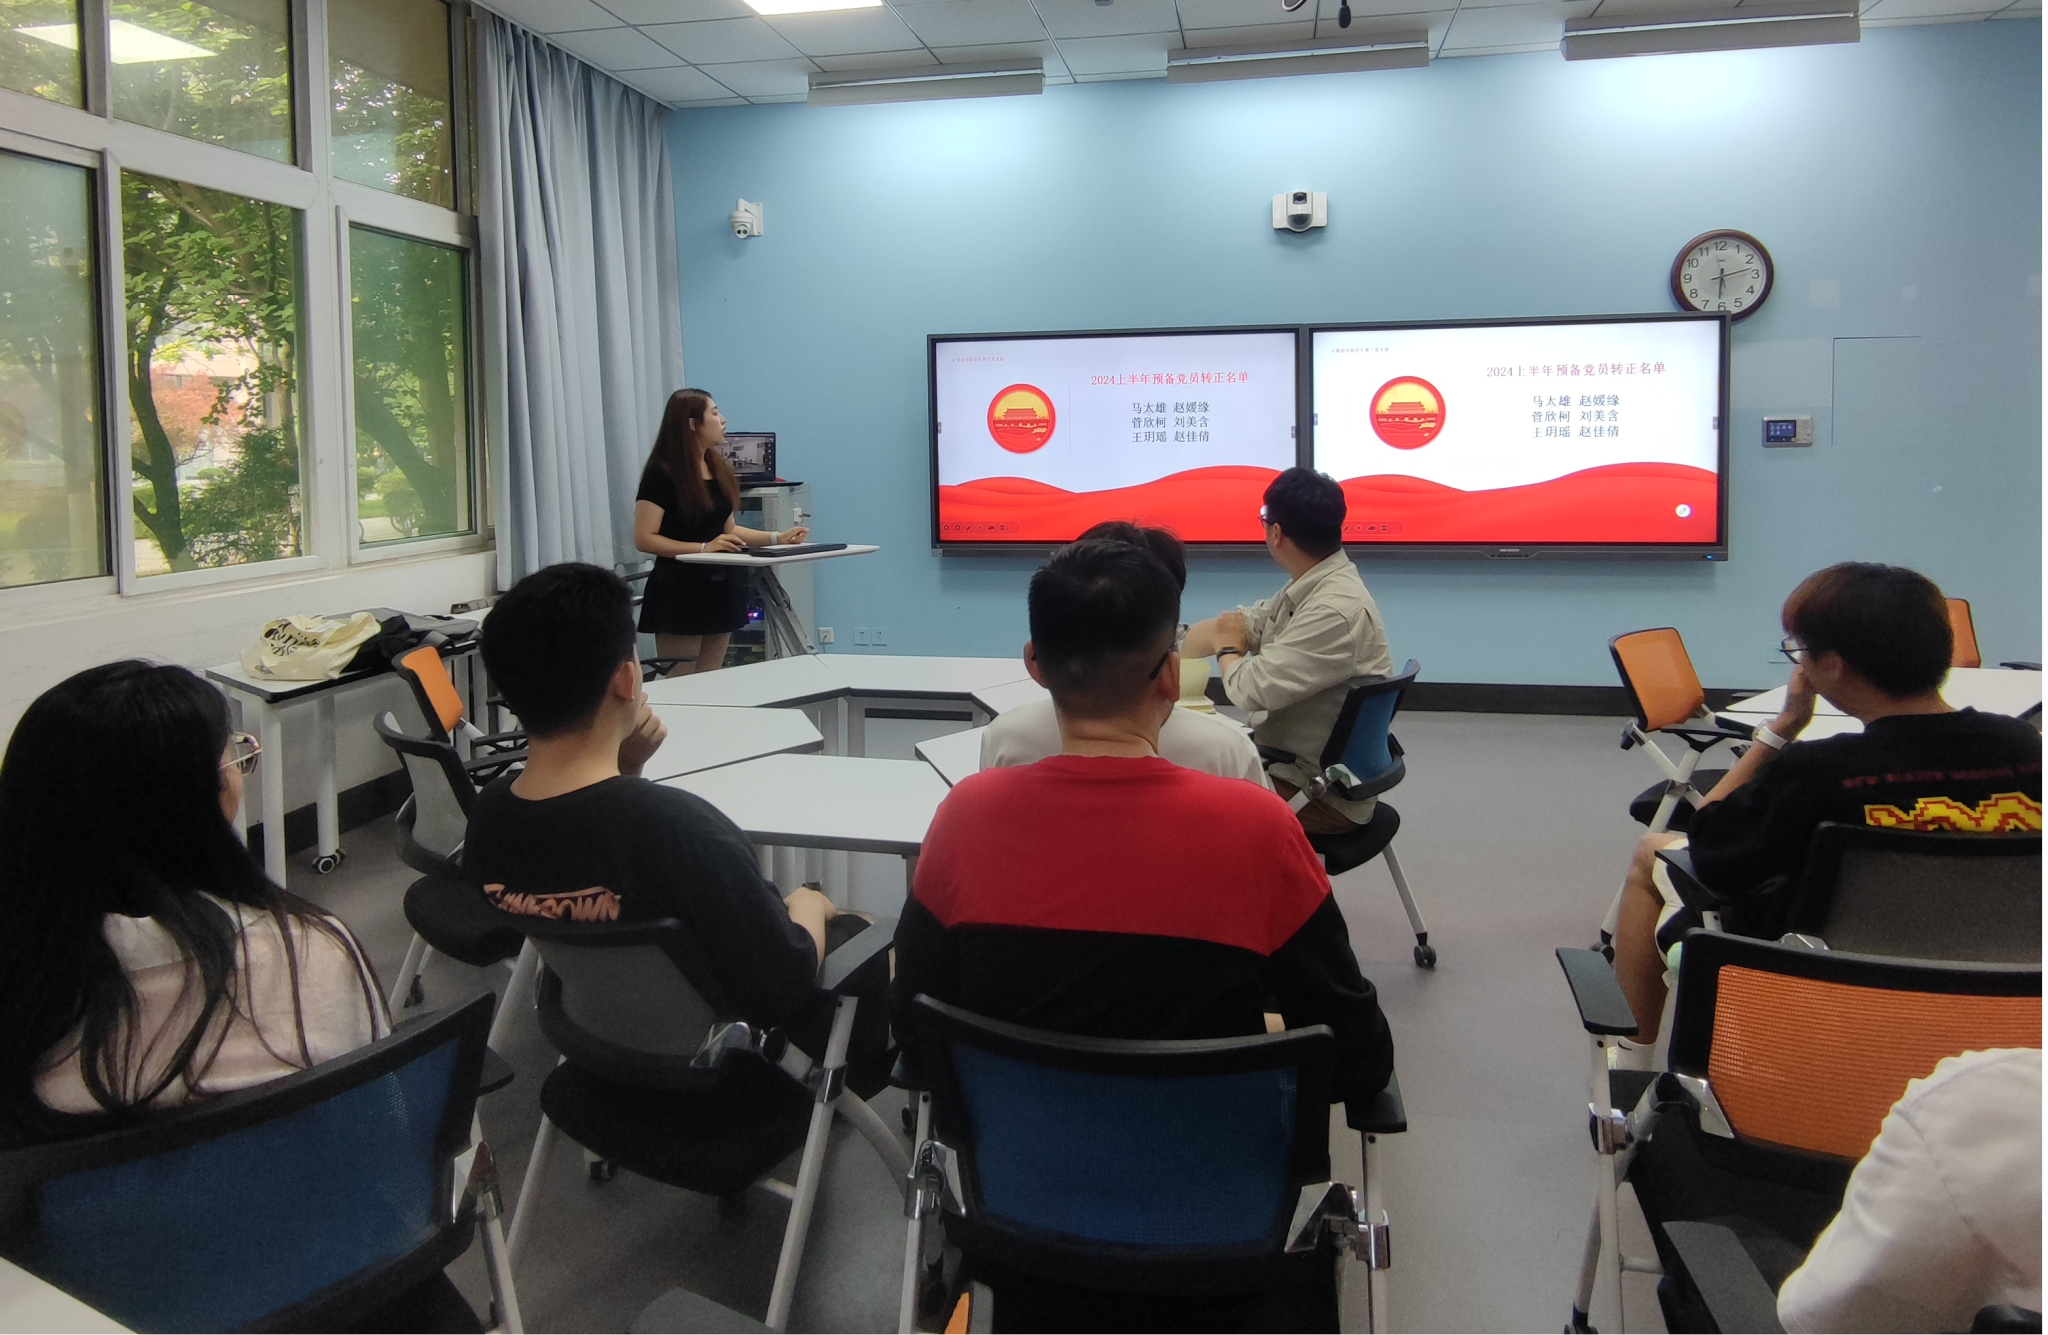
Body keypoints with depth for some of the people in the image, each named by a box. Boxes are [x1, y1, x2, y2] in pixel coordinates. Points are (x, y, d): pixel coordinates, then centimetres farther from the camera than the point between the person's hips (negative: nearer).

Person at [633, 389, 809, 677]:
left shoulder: (719, 469, 11)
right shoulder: (662, 473, -11)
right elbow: (644, 539, -16)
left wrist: (778, 537, 5)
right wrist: (703, 548, -24)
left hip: (720, 587, 7)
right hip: (680, 590, -7)